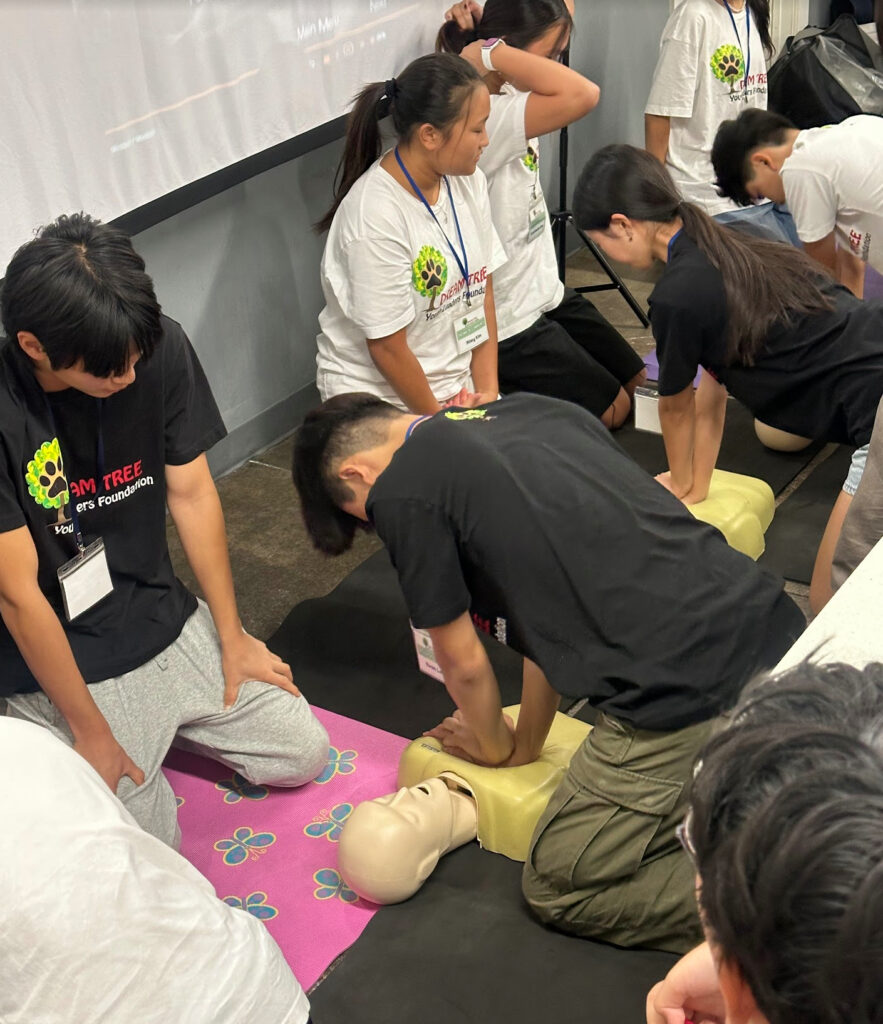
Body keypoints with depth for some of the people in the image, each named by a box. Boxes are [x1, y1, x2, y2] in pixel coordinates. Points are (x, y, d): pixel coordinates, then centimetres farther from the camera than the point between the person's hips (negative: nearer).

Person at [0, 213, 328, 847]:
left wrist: (232, 637, 4)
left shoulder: (160, 349, -12)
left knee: (304, 755, 6)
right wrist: (91, 733, -14)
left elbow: (191, 493, -1)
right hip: (61, 662, -5)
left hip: (167, 626, 5)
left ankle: (162, 728, 25)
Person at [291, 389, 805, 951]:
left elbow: (463, 662, 8)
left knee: (559, 887, 14)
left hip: (682, 691, -8)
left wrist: (498, 747, 30)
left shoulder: (401, 492, -1)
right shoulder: (533, 408, 21)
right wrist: (527, 743, 33)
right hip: (774, 625, 8)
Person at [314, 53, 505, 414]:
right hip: (382, 395, -7)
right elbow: (387, 348, -19)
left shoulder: (468, 182, -3)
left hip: (458, 382, 7)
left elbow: (483, 290, 3)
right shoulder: (374, 219, -25)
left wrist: (488, 389, -3)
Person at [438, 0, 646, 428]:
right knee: (615, 410, 4)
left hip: (545, 292, 10)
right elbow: (582, 95, -43)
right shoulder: (479, 119, -30)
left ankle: (519, 389, 27)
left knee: (638, 383, 18)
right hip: (509, 323, -10)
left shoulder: (507, 93, -1)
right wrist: (491, 52, -31)